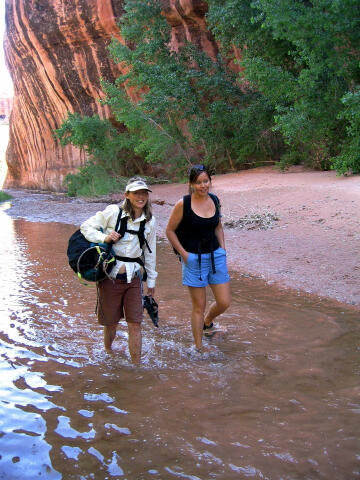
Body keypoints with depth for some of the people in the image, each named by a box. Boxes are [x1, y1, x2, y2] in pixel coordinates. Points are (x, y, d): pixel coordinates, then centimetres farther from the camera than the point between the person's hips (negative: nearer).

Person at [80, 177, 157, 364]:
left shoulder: (150, 221, 5)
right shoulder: (113, 212, -8)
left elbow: (149, 252, 15)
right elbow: (86, 227, -1)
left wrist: (151, 280, 19)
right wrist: (104, 237, -19)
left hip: (133, 278, 3)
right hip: (110, 276, -2)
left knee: (135, 324, -1)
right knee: (111, 322, 9)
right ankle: (108, 352, 38)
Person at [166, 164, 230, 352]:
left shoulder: (214, 200, 4)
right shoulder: (183, 204, -12)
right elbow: (170, 231, -4)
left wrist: (222, 248, 8)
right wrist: (184, 254, -8)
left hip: (216, 255, 5)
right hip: (193, 259, -5)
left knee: (224, 302, 4)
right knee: (199, 306, 2)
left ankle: (207, 321, 37)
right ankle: (198, 347, 19)